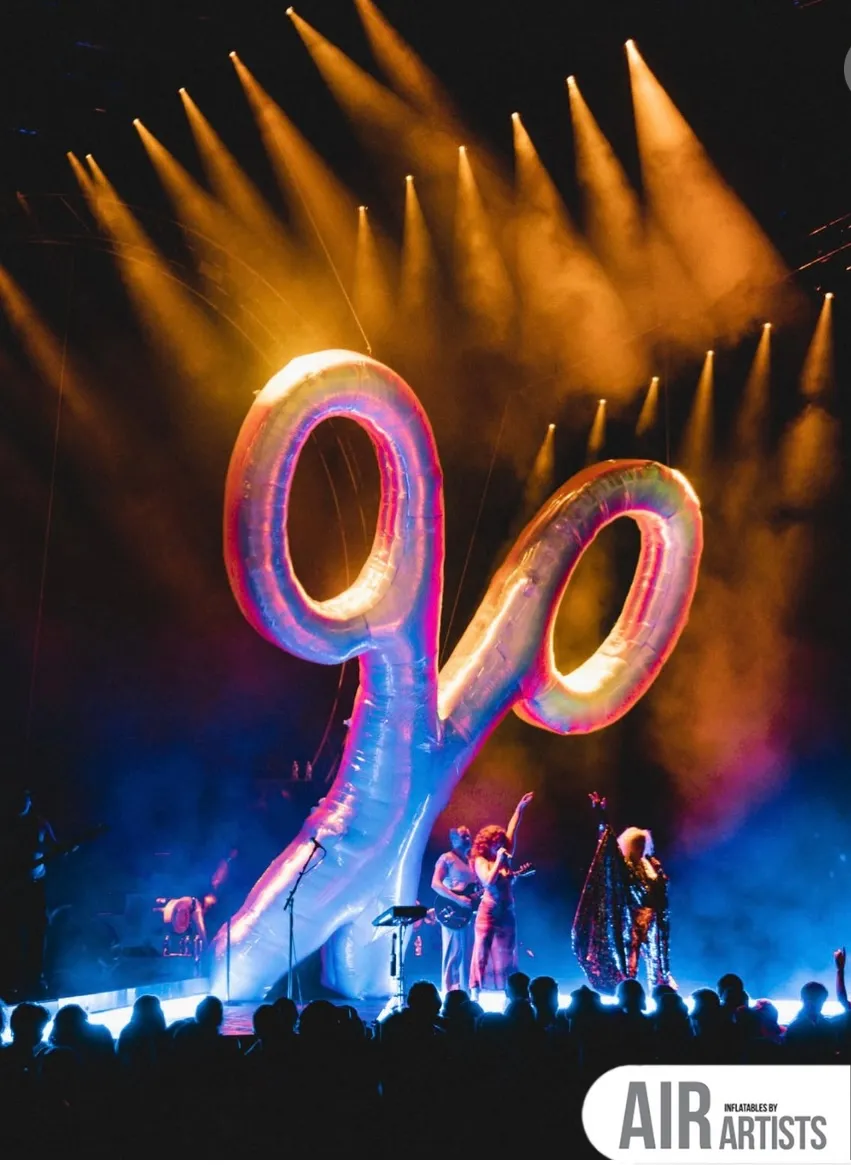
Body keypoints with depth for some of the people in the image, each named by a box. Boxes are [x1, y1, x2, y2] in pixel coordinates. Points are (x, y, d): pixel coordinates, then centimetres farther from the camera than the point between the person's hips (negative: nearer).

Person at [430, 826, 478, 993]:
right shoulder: (447, 858, -2)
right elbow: (435, 884, -12)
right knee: (453, 954, -9)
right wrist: (458, 899, -20)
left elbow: (480, 887, 20)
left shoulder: (472, 861, 21)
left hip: (469, 912, 8)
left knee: (468, 956, 8)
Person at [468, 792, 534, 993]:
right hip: (488, 913, -6)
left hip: (507, 913, 6)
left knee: (506, 956, 7)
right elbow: (489, 882, -19)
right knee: (482, 952, -5)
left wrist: (519, 810, 14)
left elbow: (511, 833, 15)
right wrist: (498, 861, -16)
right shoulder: (481, 861, -4)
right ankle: (475, 993, -5)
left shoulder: (505, 858, 11)